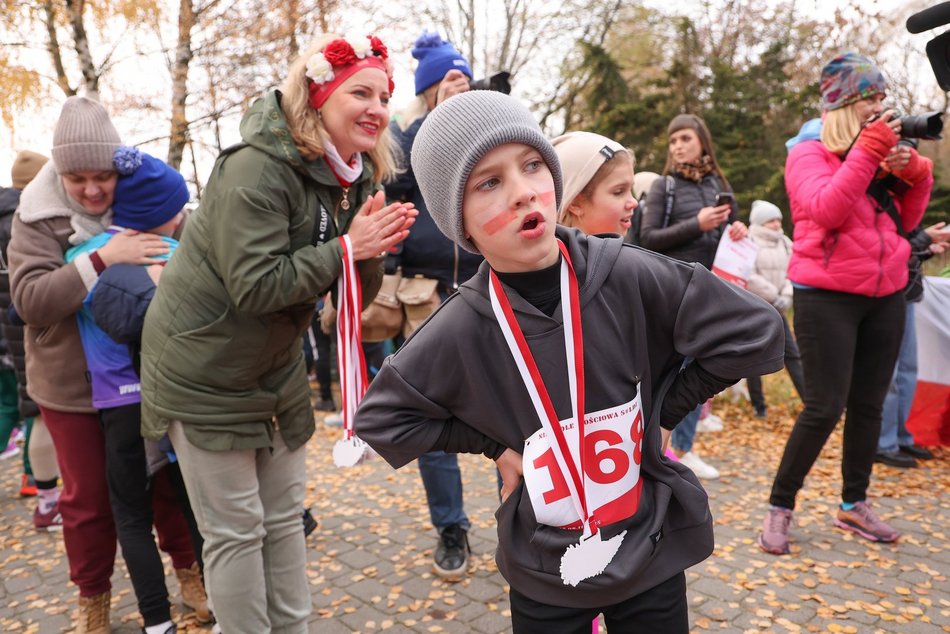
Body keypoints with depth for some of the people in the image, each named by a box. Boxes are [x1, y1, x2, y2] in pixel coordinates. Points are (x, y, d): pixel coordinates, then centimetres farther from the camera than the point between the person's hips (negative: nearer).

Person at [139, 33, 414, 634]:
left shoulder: (359, 179, 1)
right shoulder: (257, 168, -22)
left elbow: (359, 297, 1)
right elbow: (255, 286, -27)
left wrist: (374, 250, -19)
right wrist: (346, 247, -24)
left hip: (278, 369, 7)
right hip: (205, 374, -7)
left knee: (286, 517, 16)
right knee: (236, 529, 5)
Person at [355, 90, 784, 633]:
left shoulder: (629, 278, -17)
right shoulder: (462, 329, -16)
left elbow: (755, 333, -9)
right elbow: (381, 418, -3)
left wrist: (664, 411, -7)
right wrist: (495, 445, -8)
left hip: (652, 554, 1)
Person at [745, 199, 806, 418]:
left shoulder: (784, 242, 10)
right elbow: (749, 277, -17)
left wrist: (786, 296, -9)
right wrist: (773, 296, -15)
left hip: (776, 309, 6)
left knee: (792, 354, 2)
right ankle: (758, 406, 11)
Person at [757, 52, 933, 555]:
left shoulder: (881, 153, 14)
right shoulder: (809, 154, -4)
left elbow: (905, 221, 15)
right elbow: (827, 210, -22)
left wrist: (915, 174, 0)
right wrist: (867, 151, -20)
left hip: (885, 296, 7)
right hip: (827, 296, -6)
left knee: (868, 404, 10)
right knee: (825, 407, -8)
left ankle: (854, 504, 24)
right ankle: (780, 507, 6)